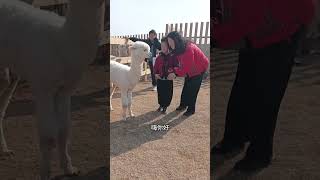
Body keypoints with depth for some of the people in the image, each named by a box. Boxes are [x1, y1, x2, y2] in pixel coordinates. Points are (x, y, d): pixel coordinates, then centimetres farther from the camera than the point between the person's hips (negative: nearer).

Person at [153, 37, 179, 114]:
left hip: (169, 79, -2)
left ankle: (165, 106, 22)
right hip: (160, 79, 2)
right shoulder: (159, 57, 1)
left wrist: (173, 73, -21)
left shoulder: (173, 57, -5)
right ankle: (161, 105, 32)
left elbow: (176, 66, -5)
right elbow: (155, 67, 7)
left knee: (168, 94, 5)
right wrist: (156, 73, -7)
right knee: (160, 93, 13)